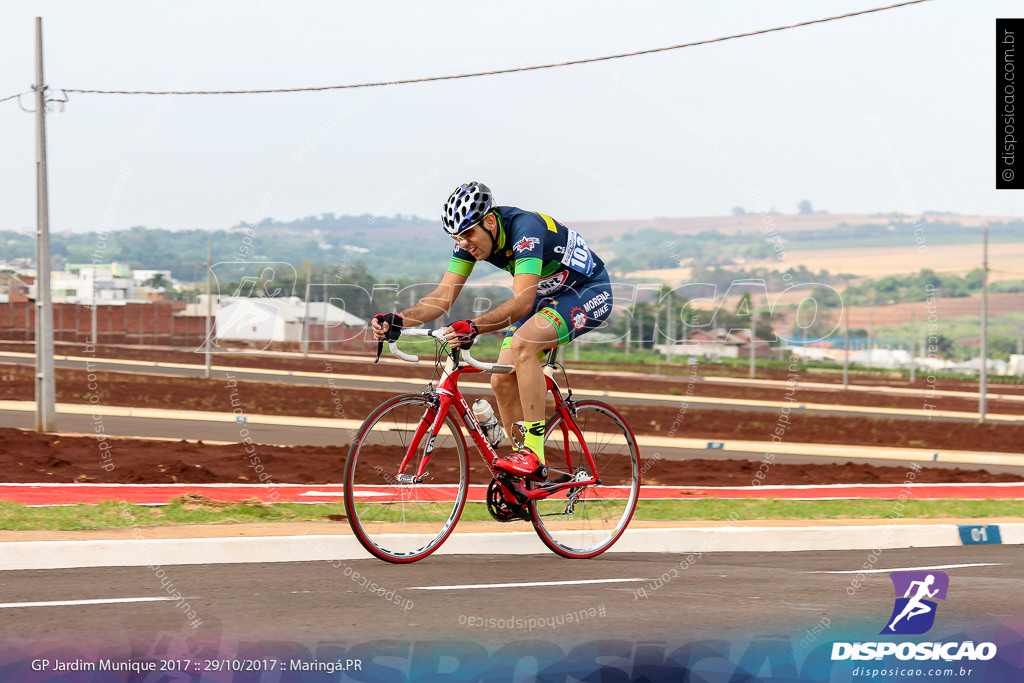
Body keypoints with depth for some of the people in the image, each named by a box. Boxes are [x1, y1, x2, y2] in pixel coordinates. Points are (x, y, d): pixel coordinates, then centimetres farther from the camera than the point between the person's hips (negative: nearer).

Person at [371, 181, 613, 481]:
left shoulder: (525, 229, -34)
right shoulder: (470, 238, -11)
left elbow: (522, 302, -42)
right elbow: (443, 296, -12)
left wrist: (474, 328, -55)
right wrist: (398, 321, -29)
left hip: (589, 292, -8)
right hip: (547, 296, 8)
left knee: (523, 343, -33)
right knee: (502, 381, -7)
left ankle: (533, 454, -31)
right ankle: (524, 479, 7)